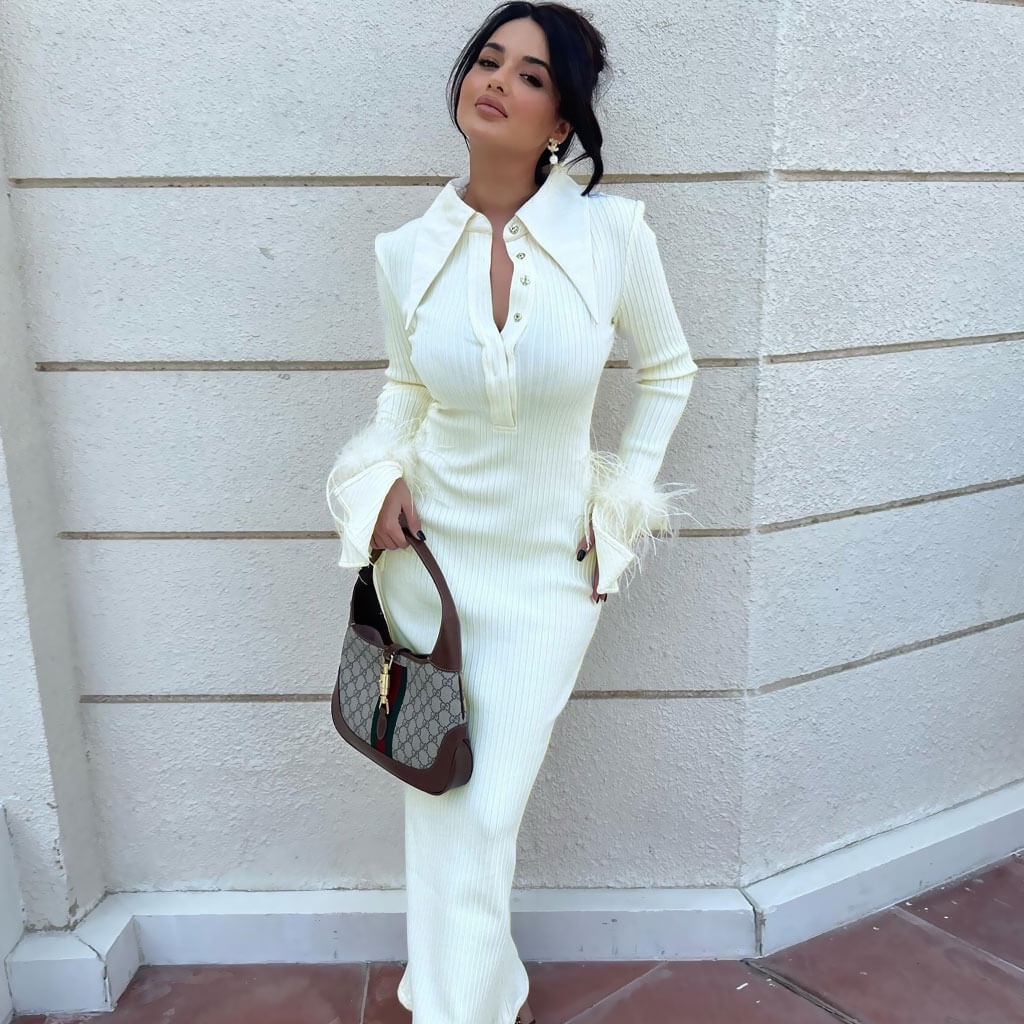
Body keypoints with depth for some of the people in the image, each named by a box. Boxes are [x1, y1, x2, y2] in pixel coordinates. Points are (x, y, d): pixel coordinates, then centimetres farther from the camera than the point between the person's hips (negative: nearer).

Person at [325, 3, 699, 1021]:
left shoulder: (611, 231, -11)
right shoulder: (406, 250, -4)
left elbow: (667, 371, 4)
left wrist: (621, 504, 1)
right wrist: (383, 477, -4)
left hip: (551, 568, -2)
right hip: (428, 552, 3)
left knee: (484, 815, 4)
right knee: (436, 807, 13)